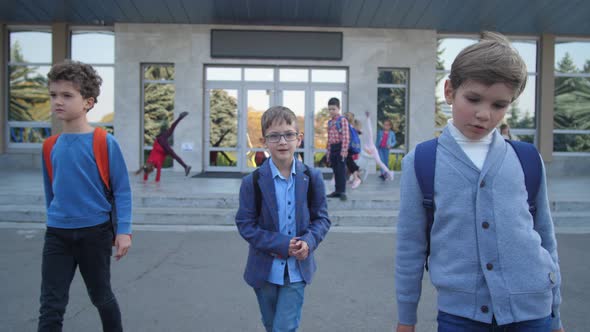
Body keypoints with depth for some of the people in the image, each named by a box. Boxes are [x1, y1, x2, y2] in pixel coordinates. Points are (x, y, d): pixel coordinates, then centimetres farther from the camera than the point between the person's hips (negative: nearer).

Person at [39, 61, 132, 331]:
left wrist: (123, 230, -15)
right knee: (50, 307, 2)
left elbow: (122, 190, -9)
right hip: (57, 233, 3)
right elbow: (51, 191, 14)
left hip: (95, 232, -3)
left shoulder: (104, 143, -11)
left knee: (101, 297, 16)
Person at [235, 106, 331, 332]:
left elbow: (322, 218, 0)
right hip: (265, 269, 1)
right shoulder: (252, 182, -12)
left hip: (297, 270, 0)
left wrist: (308, 241, -21)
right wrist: (281, 244, -20)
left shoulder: (312, 178, -7)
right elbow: (245, 225, -11)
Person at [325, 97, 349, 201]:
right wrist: (328, 152, 15)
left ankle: (342, 191, -4)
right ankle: (338, 190, 17)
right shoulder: (329, 122, 15)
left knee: (341, 170, -6)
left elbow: (346, 137, -14)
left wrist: (344, 151, -20)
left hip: (340, 147, -7)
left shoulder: (343, 120, -7)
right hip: (332, 148, 7)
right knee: (335, 170, 10)